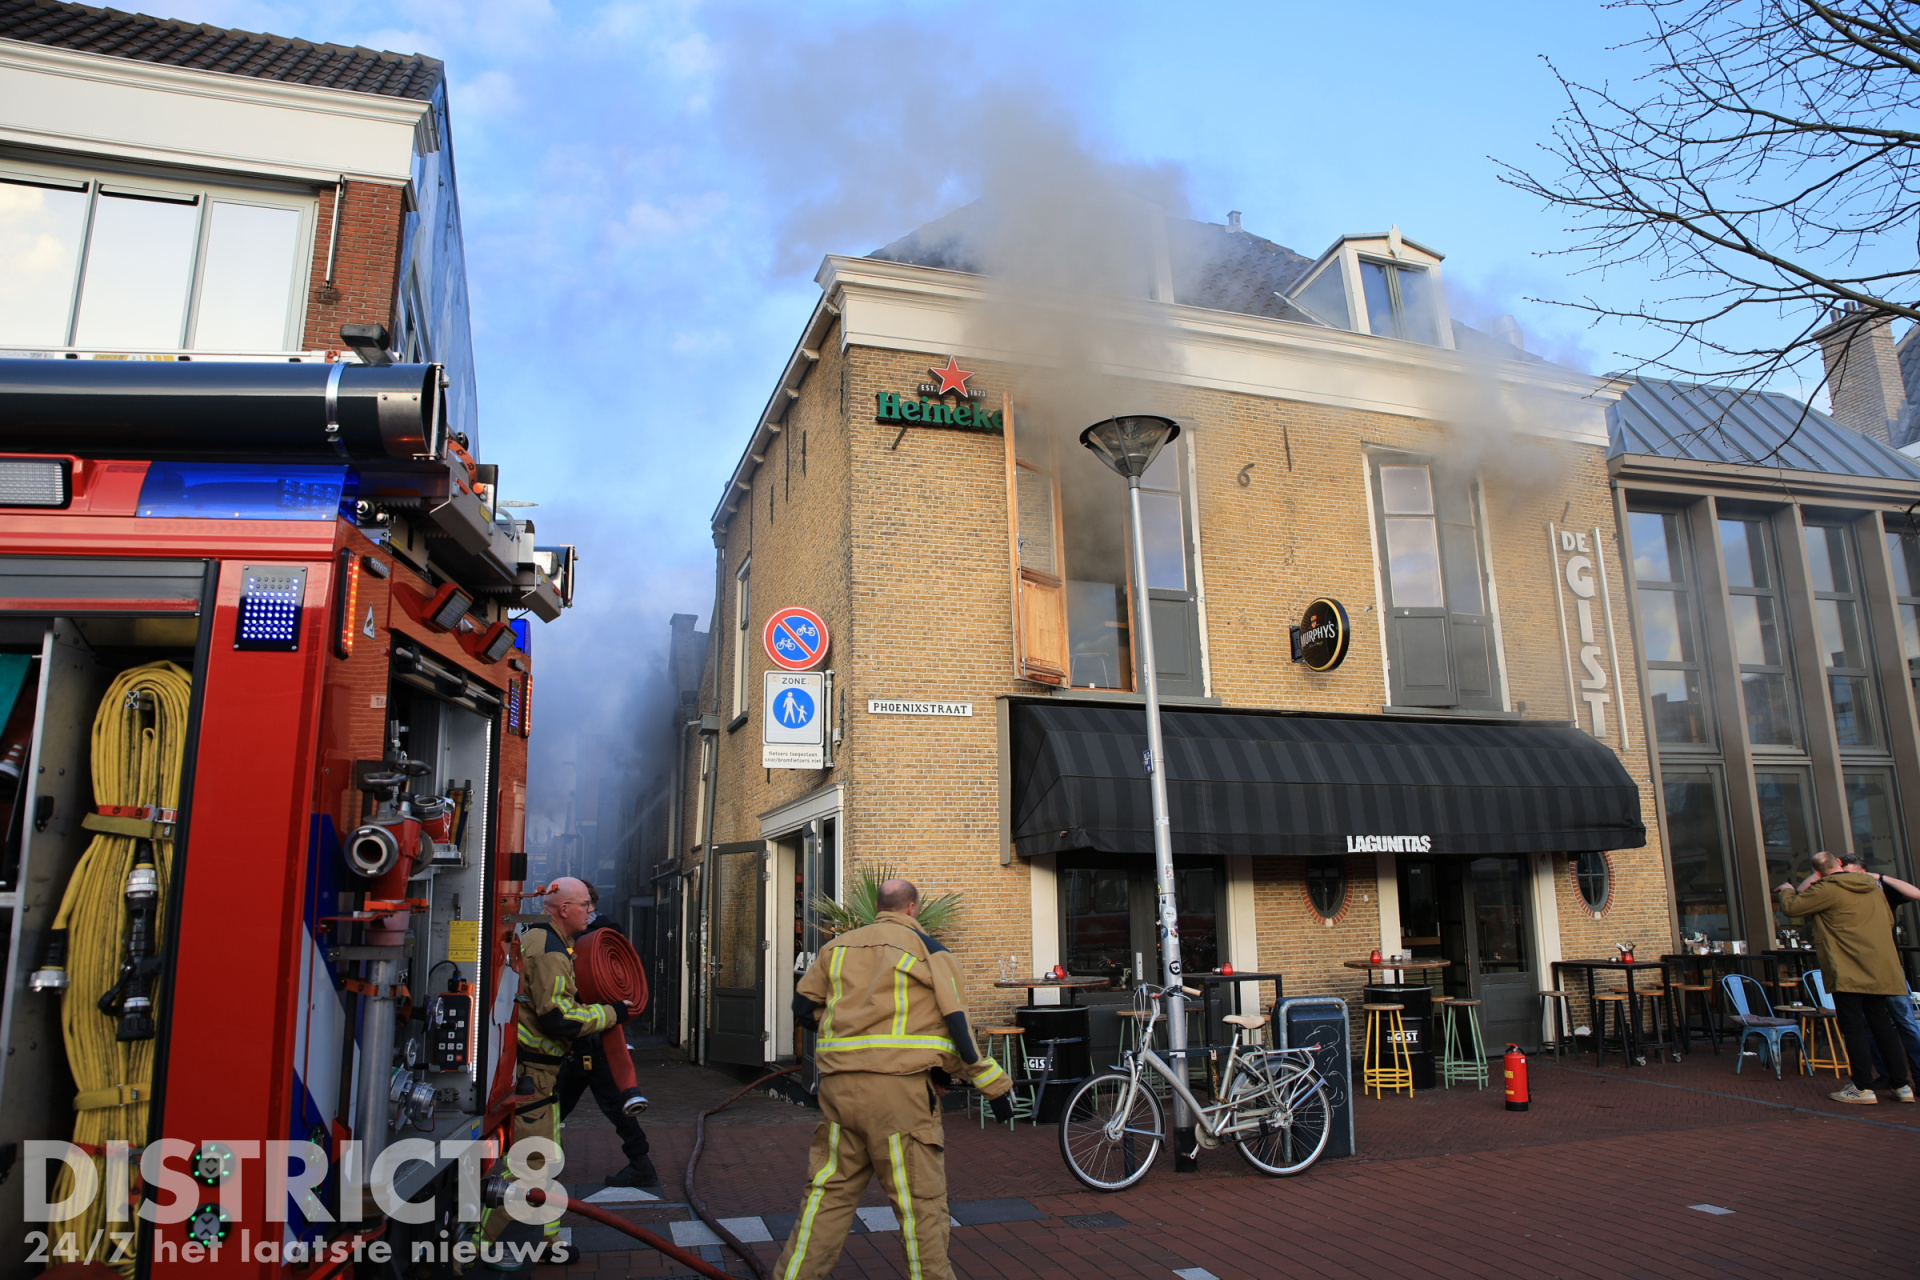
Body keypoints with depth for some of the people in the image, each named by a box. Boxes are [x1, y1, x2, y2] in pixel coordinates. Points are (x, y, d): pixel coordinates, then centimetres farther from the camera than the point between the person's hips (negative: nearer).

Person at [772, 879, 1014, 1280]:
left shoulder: (838, 946, 14)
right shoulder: (929, 950, 1)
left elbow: (804, 1007, 16)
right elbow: (957, 1024, -3)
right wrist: (994, 1086, 2)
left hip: (839, 1088, 5)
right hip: (901, 1087, -5)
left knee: (828, 1191, 14)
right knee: (920, 1202, 4)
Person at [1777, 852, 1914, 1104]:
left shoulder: (1827, 889, -13)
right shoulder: (1873, 886, 10)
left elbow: (1790, 907, -8)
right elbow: (1889, 921, 21)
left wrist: (1787, 891, 14)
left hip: (1847, 971, -7)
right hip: (1879, 968, 7)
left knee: (1853, 1026, -2)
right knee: (1881, 1023, 13)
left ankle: (1863, 1088, -2)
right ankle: (1902, 1084, 15)